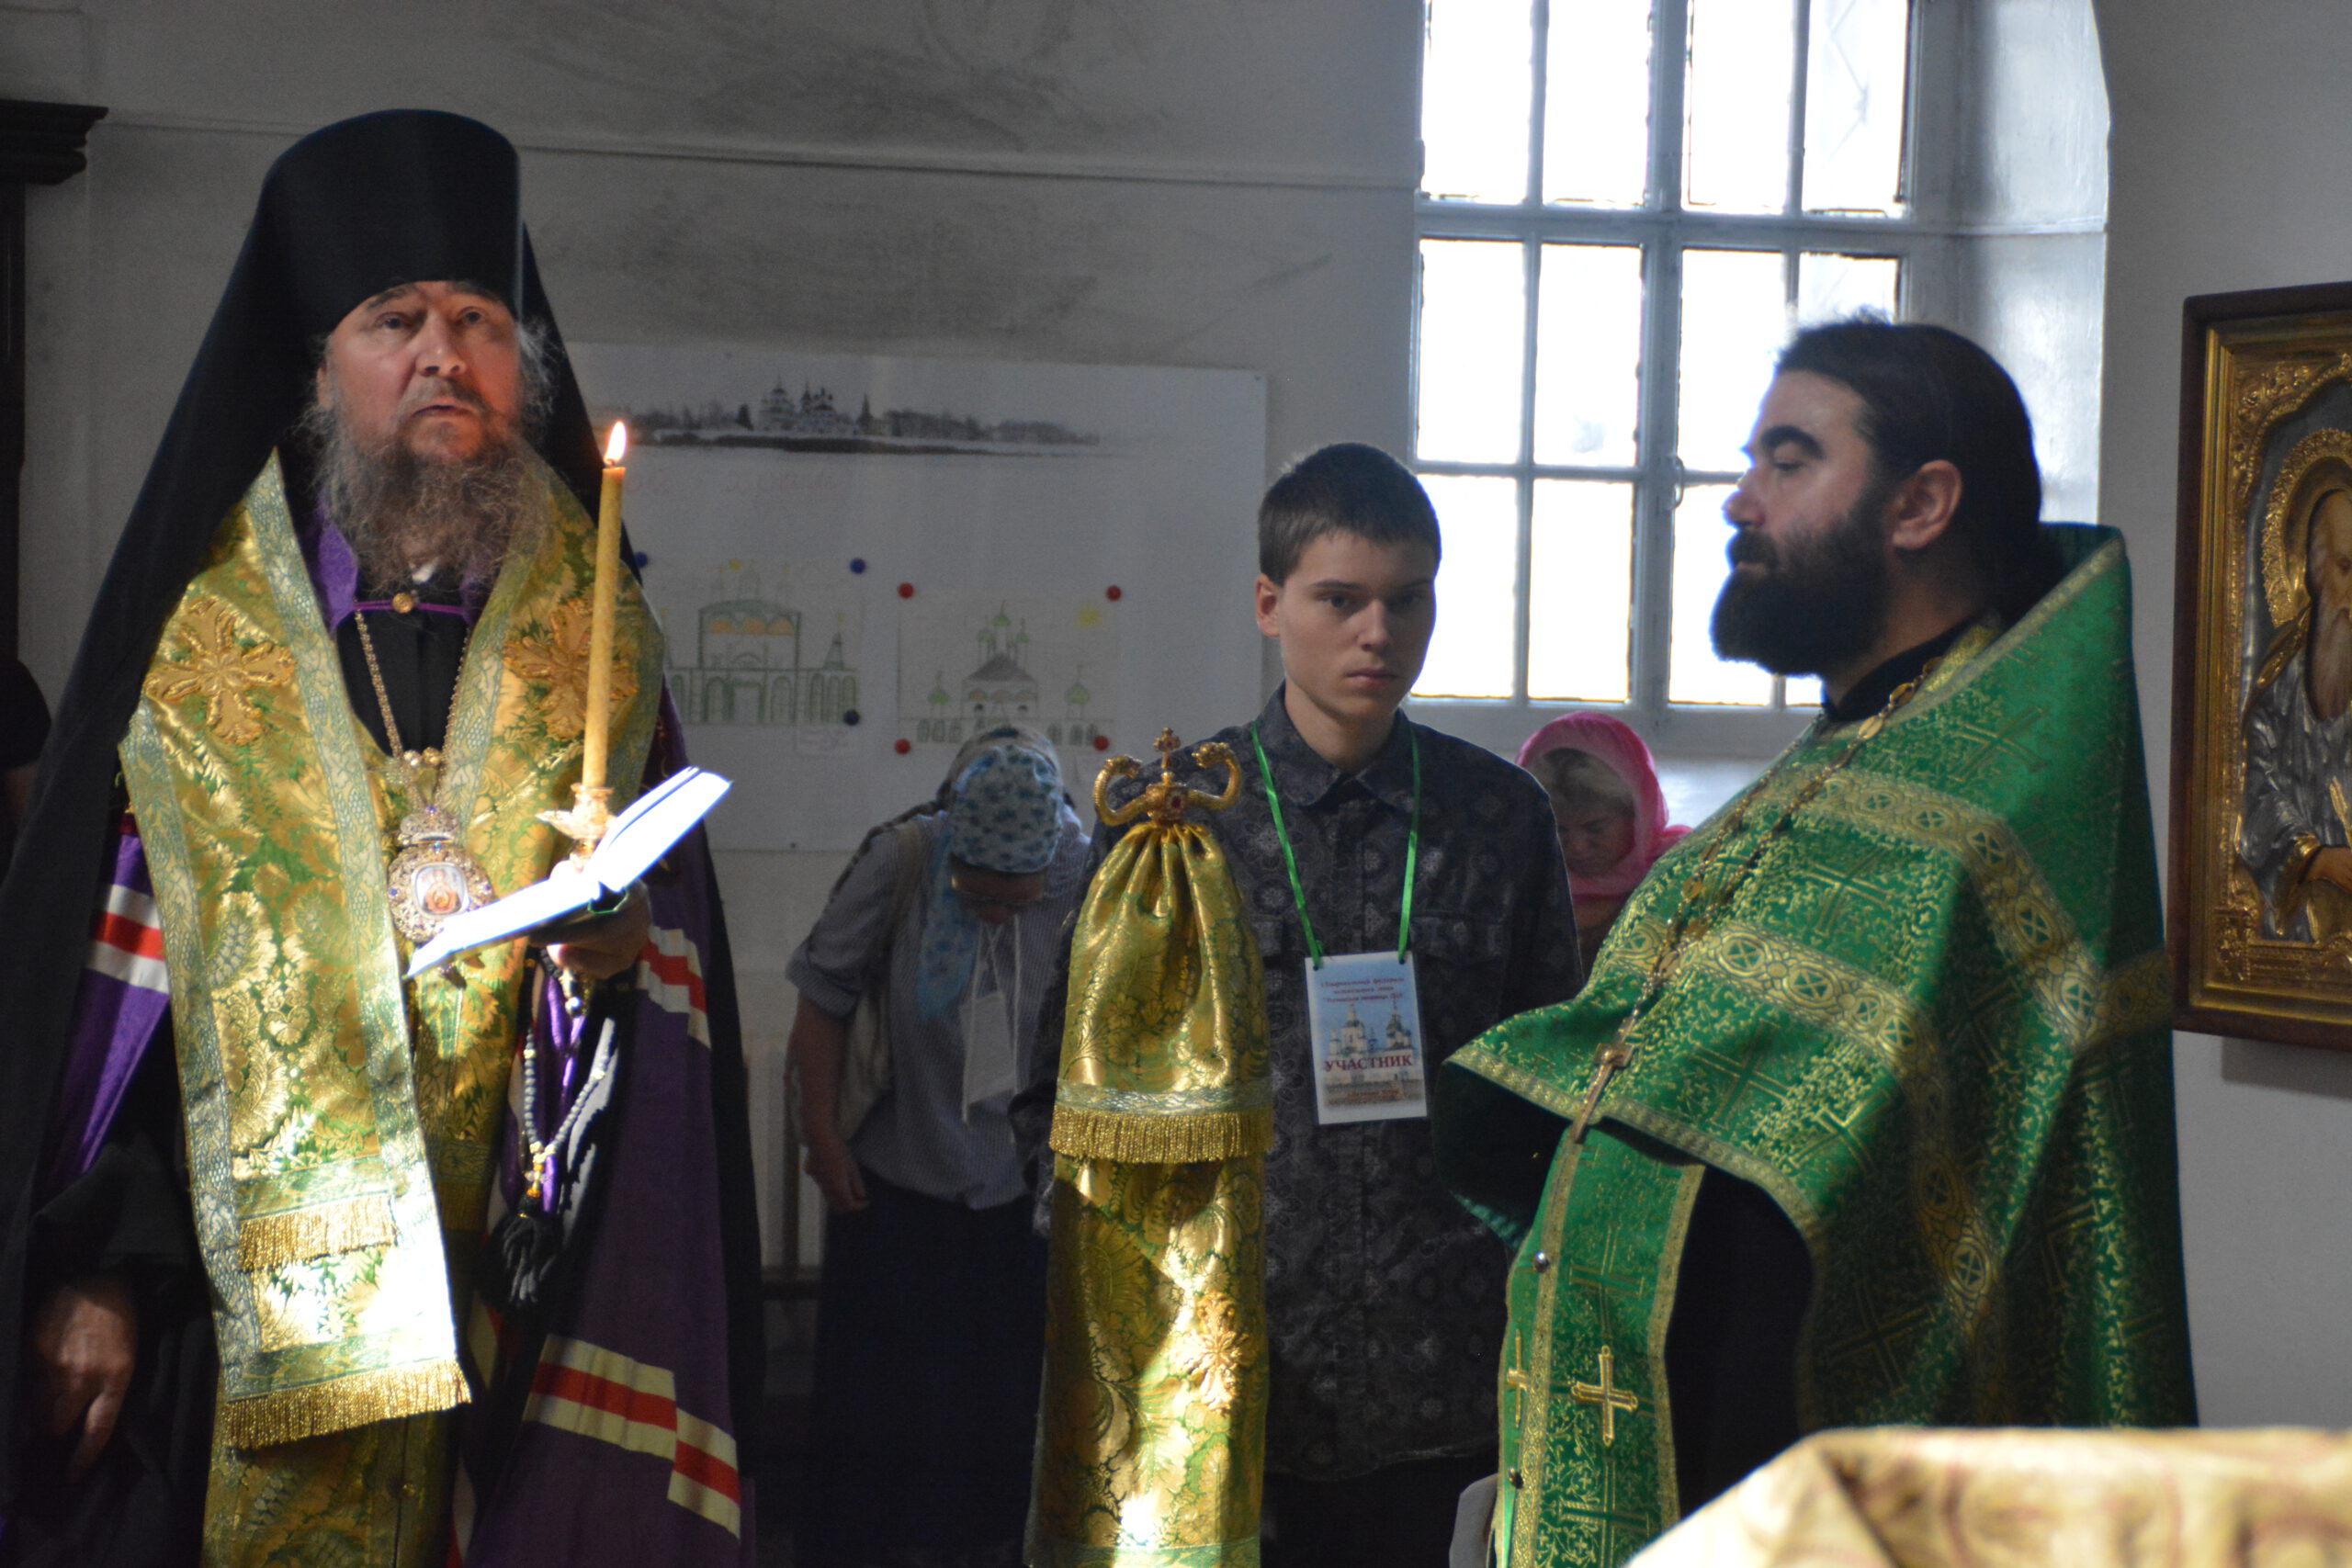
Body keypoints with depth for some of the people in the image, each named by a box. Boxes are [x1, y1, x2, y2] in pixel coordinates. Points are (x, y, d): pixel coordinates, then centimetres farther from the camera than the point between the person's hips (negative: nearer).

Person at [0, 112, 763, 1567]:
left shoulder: (592, 644, 8)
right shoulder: (205, 633, 5)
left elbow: (669, 971, 5)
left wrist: (614, 958, -18)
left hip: (515, 1316, 1)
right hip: (233, 1312, 0)